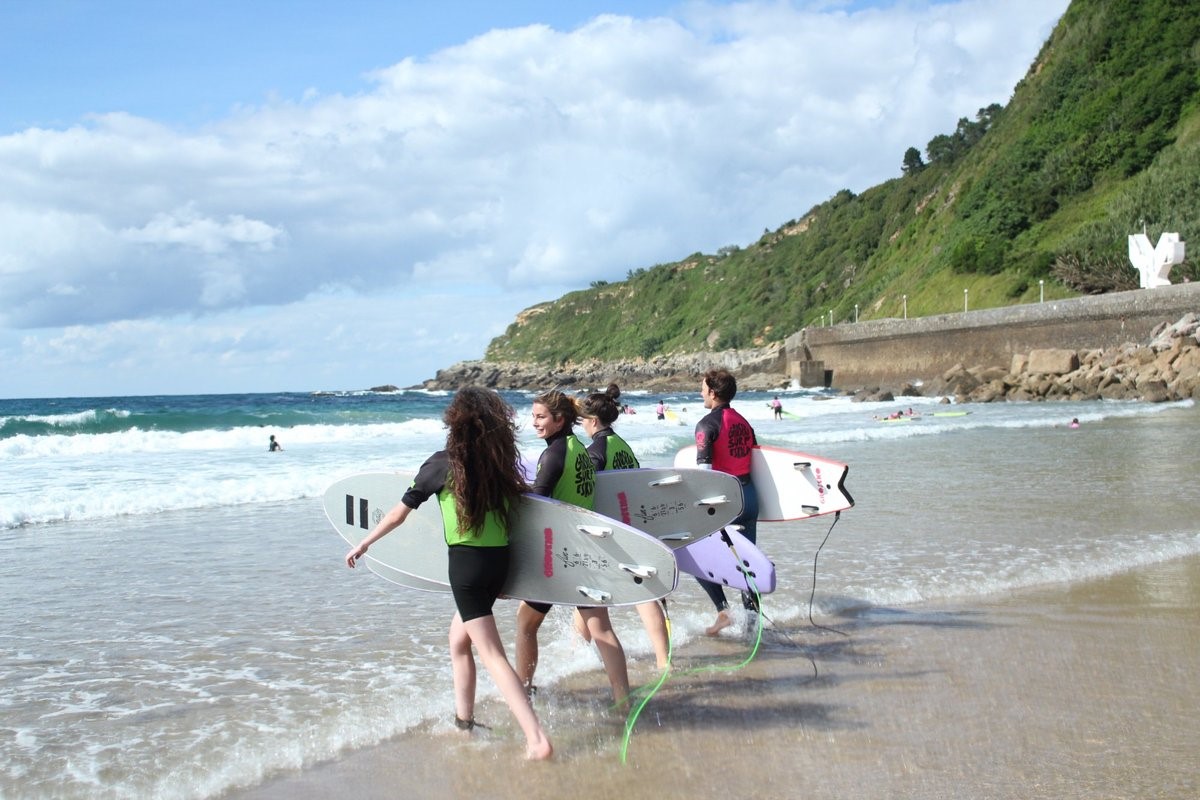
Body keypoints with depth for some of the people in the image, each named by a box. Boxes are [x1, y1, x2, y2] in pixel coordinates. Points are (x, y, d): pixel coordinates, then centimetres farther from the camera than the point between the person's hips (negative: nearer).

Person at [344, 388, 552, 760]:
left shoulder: (443, 464, -7)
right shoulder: (501, 463, 2)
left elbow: (400, 512, 2)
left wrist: (363, 544, 15)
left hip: (466, 562, -5)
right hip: (500, 560, 5)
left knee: (492, 655, -6)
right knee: (459, 639, 24)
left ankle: (537, 739, -16)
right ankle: (464, 720, 31)